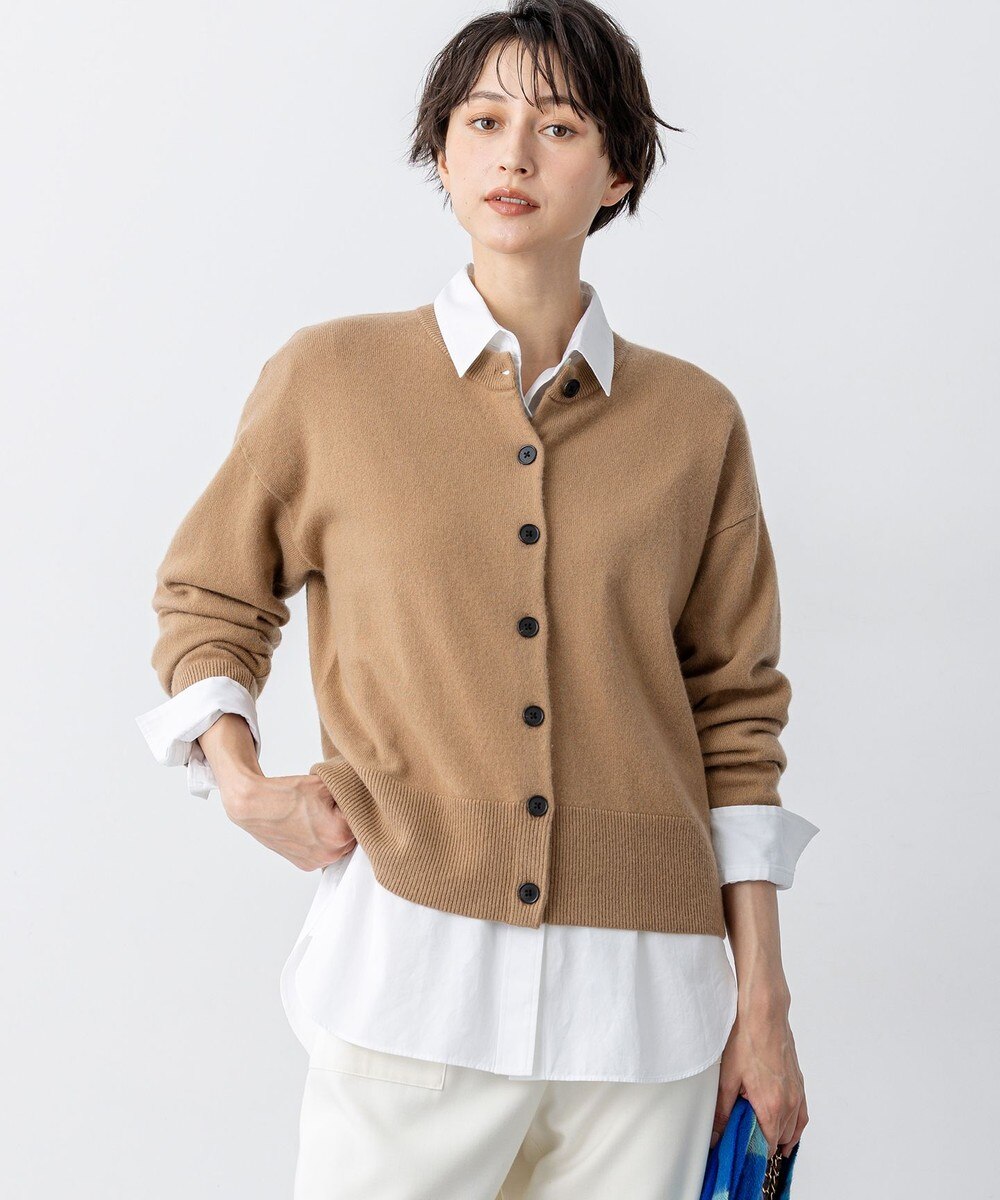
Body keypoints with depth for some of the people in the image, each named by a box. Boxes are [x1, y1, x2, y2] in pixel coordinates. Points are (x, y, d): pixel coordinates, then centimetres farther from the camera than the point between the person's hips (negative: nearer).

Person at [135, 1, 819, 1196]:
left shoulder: (695, 422, 6)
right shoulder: (329, 376, 3)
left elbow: (735, 712, 8)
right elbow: (206, 596, 16)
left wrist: (762, 1001, 7)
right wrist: (238, 778, -2)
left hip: (644, 999, 2)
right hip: (413, 965, -1)